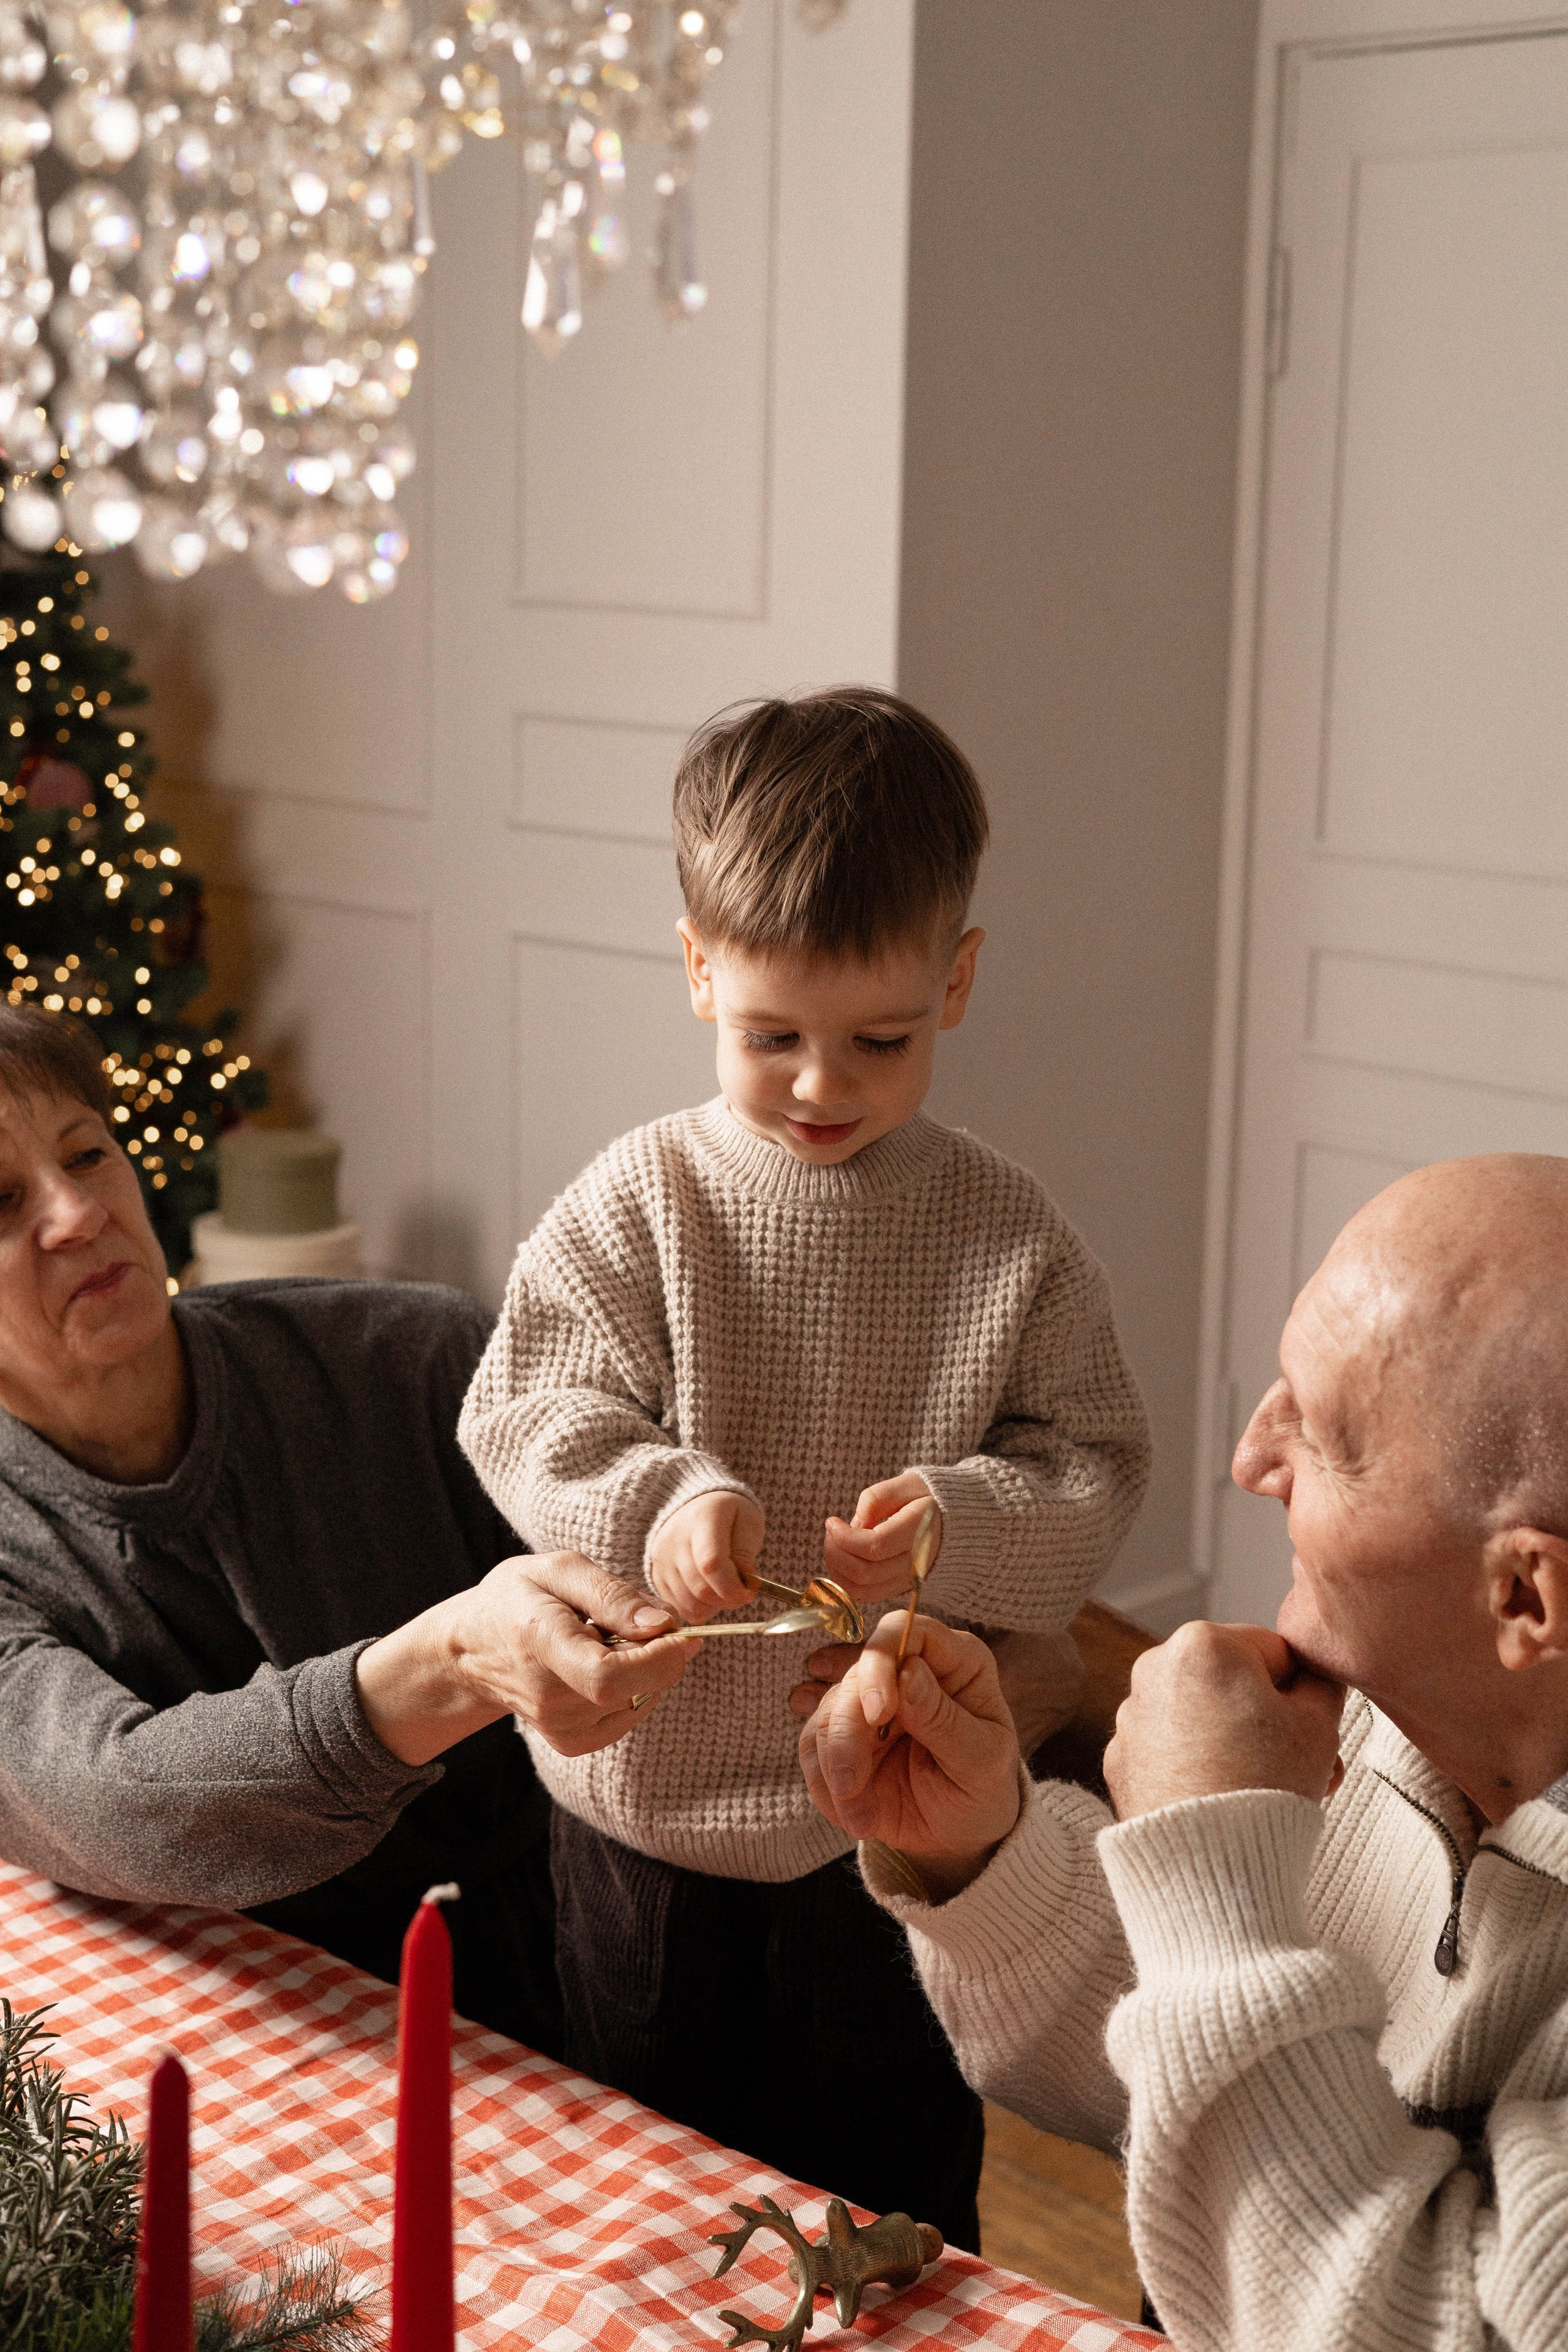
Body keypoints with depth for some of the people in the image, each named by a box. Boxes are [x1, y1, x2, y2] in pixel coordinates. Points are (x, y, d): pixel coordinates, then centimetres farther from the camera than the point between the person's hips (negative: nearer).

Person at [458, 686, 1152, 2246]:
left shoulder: (1008, 1239, -7)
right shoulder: (637, 1205, -8)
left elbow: (1093, 1475, -6)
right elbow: (524, 1414, -11)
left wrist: (957, 1523, -26)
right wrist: (660, 1502, -29)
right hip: (649, 1807, 1)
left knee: (893, 2209, 17)